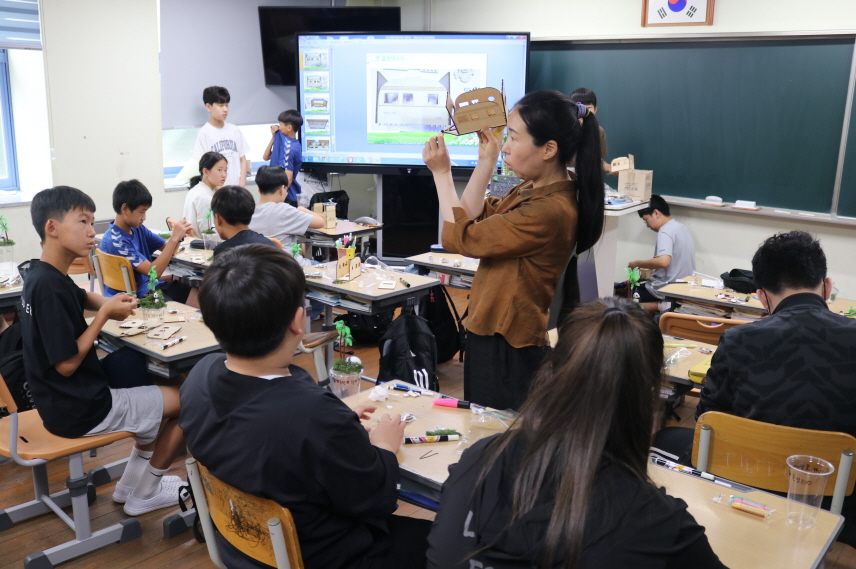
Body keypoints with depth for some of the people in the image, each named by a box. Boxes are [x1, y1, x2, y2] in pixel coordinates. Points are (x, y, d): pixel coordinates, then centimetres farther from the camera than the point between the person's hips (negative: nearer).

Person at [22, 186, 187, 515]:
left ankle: (131, 485, 28)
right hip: (79, 408, -10)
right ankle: (142, 496, 16)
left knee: (163, 401, 24)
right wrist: (106, 313, -18)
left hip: (65, 399, 10)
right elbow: (67, 364, -24)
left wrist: (110, 304, 4)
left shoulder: (44, 276, 4)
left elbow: (82, 298, 25)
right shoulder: (49, 287, -25)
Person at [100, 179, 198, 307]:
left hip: (149, 285, 8)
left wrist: (178, 236, -10)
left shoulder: (138, 229, 3)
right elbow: (153, 271, -24)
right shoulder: (115, 241, -21)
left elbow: (167, 250, 13)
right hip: (134, 297, -7)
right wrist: (174, 238, -23)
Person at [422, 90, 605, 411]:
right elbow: (475, 219, 6)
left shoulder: (549, 211, -27)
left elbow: (460, 236, -18)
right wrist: (486, 160, 3)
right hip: (491, 333, 10)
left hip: (508, 351, -10)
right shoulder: (534, 189, 2)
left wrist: (442, 174, -7)